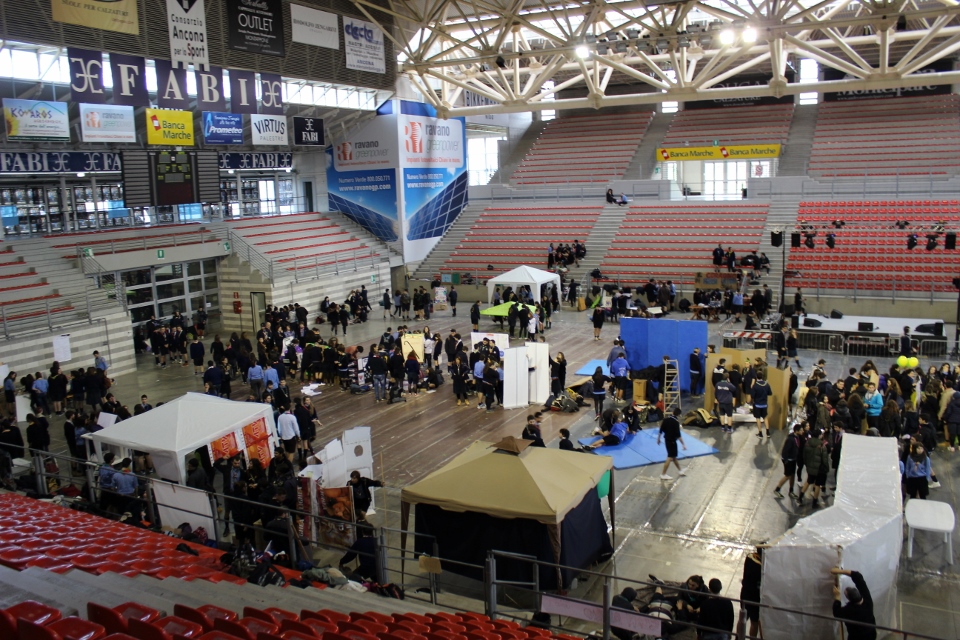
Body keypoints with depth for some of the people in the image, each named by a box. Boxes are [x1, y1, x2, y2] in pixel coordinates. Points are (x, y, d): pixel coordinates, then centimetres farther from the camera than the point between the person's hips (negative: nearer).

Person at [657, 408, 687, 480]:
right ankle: (663, 475, -2)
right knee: (670, 458, -3)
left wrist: (658, 439, 19)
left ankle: (679, 470, 38)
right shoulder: (676, 422, -19)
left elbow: (661, 430, 7)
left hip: (666, 440, 8)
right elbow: (678, 435, -22)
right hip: (672, 441, -8)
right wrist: (683, 444, -18)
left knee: (673, 456, 21)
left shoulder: (666, 419, 2)